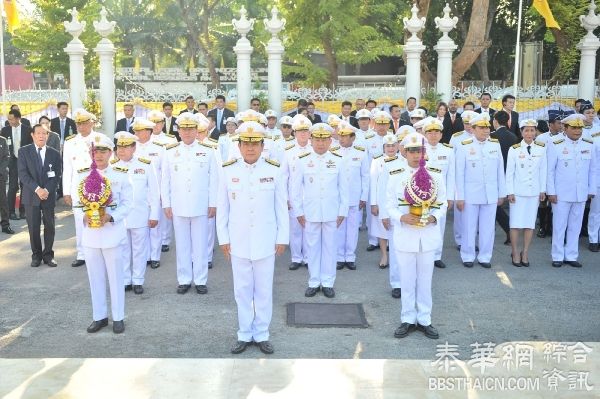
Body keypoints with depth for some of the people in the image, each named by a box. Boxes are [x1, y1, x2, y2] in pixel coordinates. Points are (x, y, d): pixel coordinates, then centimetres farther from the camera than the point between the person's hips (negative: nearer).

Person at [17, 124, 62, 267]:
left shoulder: (55, 154, 5)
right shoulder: (24, 151, 1)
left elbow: (57, 176, 2)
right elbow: (23, 174, -6)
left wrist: (47, 190, -13)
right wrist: (37, 189, -16)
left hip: (49, 195, 1)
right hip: (31, 195, -1)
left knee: (50, 226, 4)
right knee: (33, 227, 2)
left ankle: (48, 254, 15)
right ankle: (36, 255, 15)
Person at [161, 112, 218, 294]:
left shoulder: (207, 151, 1)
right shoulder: (170, 152, 4)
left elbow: (213, 179, 2)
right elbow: (165, 180, 6)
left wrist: (213, 203, -2)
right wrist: (166, 204, 2)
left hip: (201, 207, -1)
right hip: (178, 207, 1)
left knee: (200, 244, 5)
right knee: (182, 245, 8)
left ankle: (200, 280, 15)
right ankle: (184, 280, 18)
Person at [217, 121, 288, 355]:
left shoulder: (275, 170, -5)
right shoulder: (228, 170, -3)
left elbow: (281, 207, 0)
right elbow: (222, 207, 2)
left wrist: (282, 238, 0)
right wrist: (223, 238, 2)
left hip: (265, 242, -1)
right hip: (238, 242, 1)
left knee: (264, 290, 10)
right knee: (242, 290, 11)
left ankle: (262, 334, 24)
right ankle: (244, 335, 25)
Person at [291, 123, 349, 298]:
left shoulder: (338, 161, -1)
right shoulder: (303, 161, -3)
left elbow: (343, 188, 3)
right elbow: (295, 188, 1)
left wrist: (342, 211, 2)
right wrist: (298, 211, -1)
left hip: (331, 214, 0)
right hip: (310, 213, 0)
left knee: (329, 247, 8)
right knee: (312, 247, 9)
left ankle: (328, 283, 19)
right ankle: (314, 282, 20)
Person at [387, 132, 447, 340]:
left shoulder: (435, 176, 0)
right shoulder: (395, 177, -3)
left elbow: (442, 203, 4)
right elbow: (390, 205, -1)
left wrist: (434, 217, -14)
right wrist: (401, 217, -20)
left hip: (428, 235, 1)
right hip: (405, 235, -1)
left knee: (425, 279, 10)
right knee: (407, 279, 8)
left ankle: (425, 320, 23)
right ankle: (408, 319, 21)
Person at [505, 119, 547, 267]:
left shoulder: (541, 148, 1)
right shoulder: (514, 149, -5)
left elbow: (543, 170, 6)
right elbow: (509, 172, -2)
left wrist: (543, 190, 6)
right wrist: (510, 192, -4)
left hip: (534, 192, 2)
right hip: (518, 192, -2)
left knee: (530, 223, 6)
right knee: (516, 223, 0)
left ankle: (525, 252, 17)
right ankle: (515, 253, 12)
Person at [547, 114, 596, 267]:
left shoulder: (589, 145, 4)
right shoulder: (556, 145, -6)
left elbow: (593, 169, 9)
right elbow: (550, 170, -4)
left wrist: (591, 190, 7)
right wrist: (551, 192, -6)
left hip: (581, 194, 3)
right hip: (561, 194, -3)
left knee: (575, 227, 9)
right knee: (559, 226, 4)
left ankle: (571, 256, 20)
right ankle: (558, 257, 14)